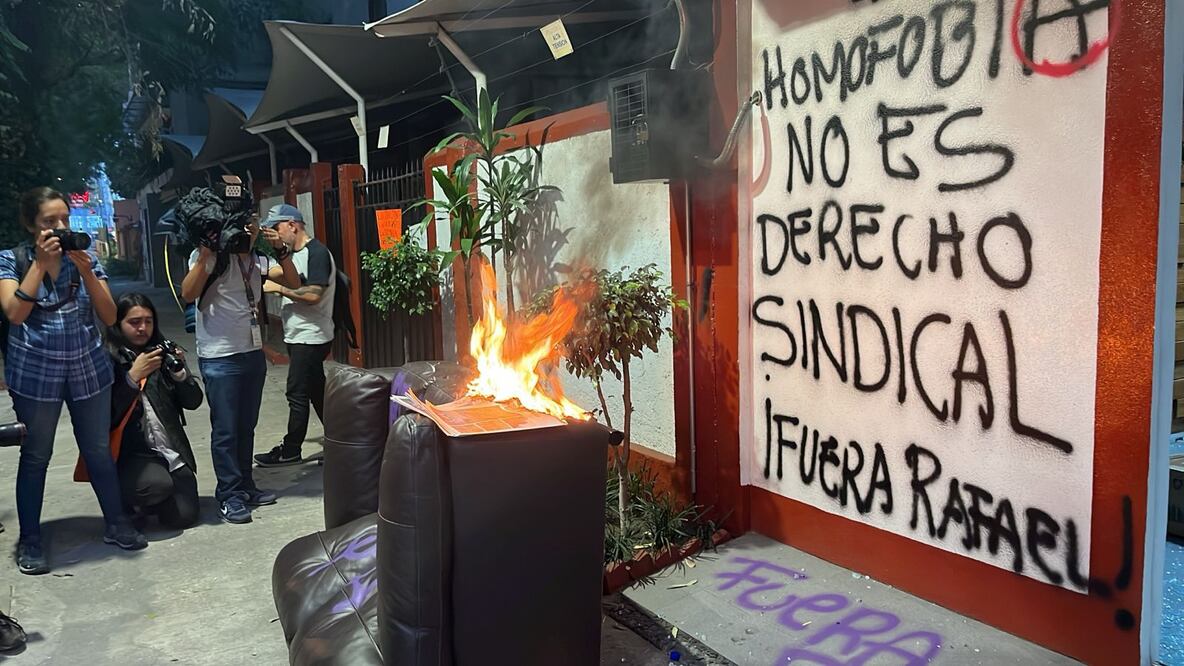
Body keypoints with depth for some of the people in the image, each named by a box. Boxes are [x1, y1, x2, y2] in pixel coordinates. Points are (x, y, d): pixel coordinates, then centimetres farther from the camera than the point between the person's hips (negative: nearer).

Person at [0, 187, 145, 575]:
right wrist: (40, 263, -19)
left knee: (99, 451, 10)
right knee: (35, 456, 6)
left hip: (89, 370, 2)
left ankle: (116, 524, 23)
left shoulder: (86, 258, 4)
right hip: (35, 374, -2)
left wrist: (85, 270, -14)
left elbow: (110, 317, -3)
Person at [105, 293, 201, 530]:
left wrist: (179, 372, -11)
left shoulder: (162, 353, 11)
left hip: (172, 452, 4)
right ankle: (126, 501, 4)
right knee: (159, 484, -33)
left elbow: (193, 402, 5)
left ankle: (146, 502, 24)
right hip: (131, 452, -4)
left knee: (183, 516, -11)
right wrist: (133, 376, -20)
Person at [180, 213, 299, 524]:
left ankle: (246, 486, 26)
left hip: (254, 354, 7)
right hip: (220, 358, -7)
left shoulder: (258, 260, 10)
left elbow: (293, 283, 5)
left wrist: (282, 250, -6)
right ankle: (230, 495, 9)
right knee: (226, 429, 0)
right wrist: (204, 254, -25)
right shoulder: (212, 256, -9)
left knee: (246, 426, 15)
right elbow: (188, 294, -21)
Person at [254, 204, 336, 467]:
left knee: (298, 393, -2)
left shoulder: (317, 253, -15)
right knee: (316, 391, 14)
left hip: (310, 337, -10)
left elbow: (313, 295, -23)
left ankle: (290, 451, 8)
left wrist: (279, 288, -16)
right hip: (298, 335, 10)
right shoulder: (295, 254, 15)